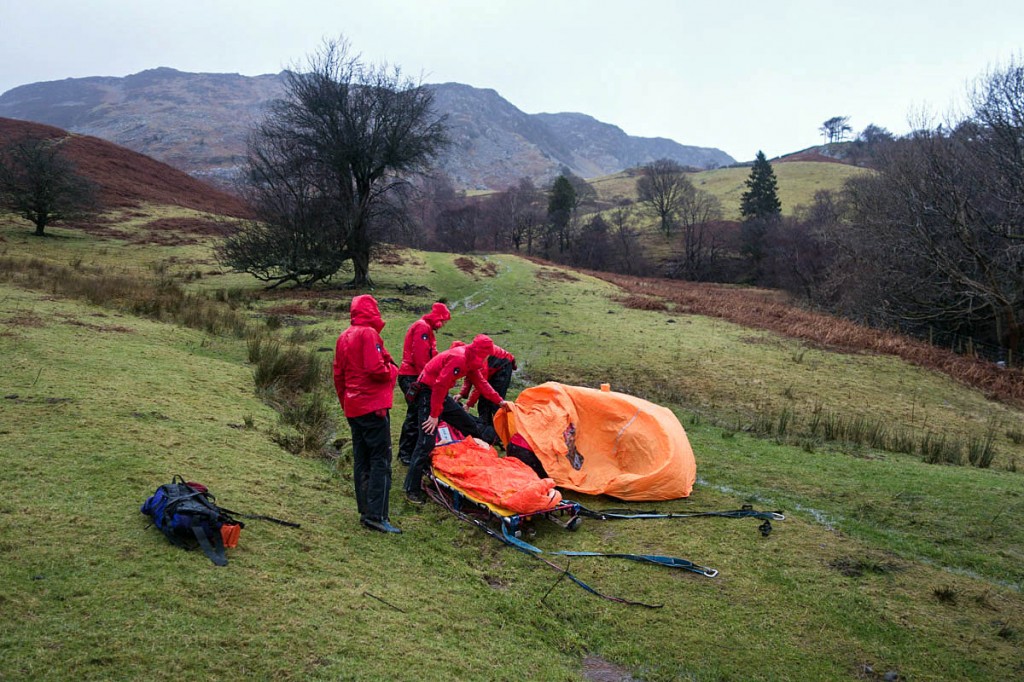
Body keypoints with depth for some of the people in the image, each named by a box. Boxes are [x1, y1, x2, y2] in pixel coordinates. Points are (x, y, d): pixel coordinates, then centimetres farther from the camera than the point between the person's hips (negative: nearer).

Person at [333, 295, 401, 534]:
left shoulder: (343, 337, 13)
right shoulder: (368, 334, -12)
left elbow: (338, 375, 16)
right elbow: (376, 369, -21)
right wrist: (393, 371, -2)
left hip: (353, 408, 8)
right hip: (373, 406, -8)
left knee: (361, 460, 12)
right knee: (380, 460, -6)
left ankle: (365, 511, 17)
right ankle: (376, 515, -9)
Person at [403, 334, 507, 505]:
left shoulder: (470, 360, 7)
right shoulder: (458, 358, -24)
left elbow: (480, 383, 16)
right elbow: (440, 385, -28)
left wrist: (499, 401, 12)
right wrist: (434, 415, -27)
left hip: (441, 394, 10)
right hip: (428, 393, -10)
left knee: (471, 426, 14)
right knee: (426, 441, -16)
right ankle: (411, 490, -12)